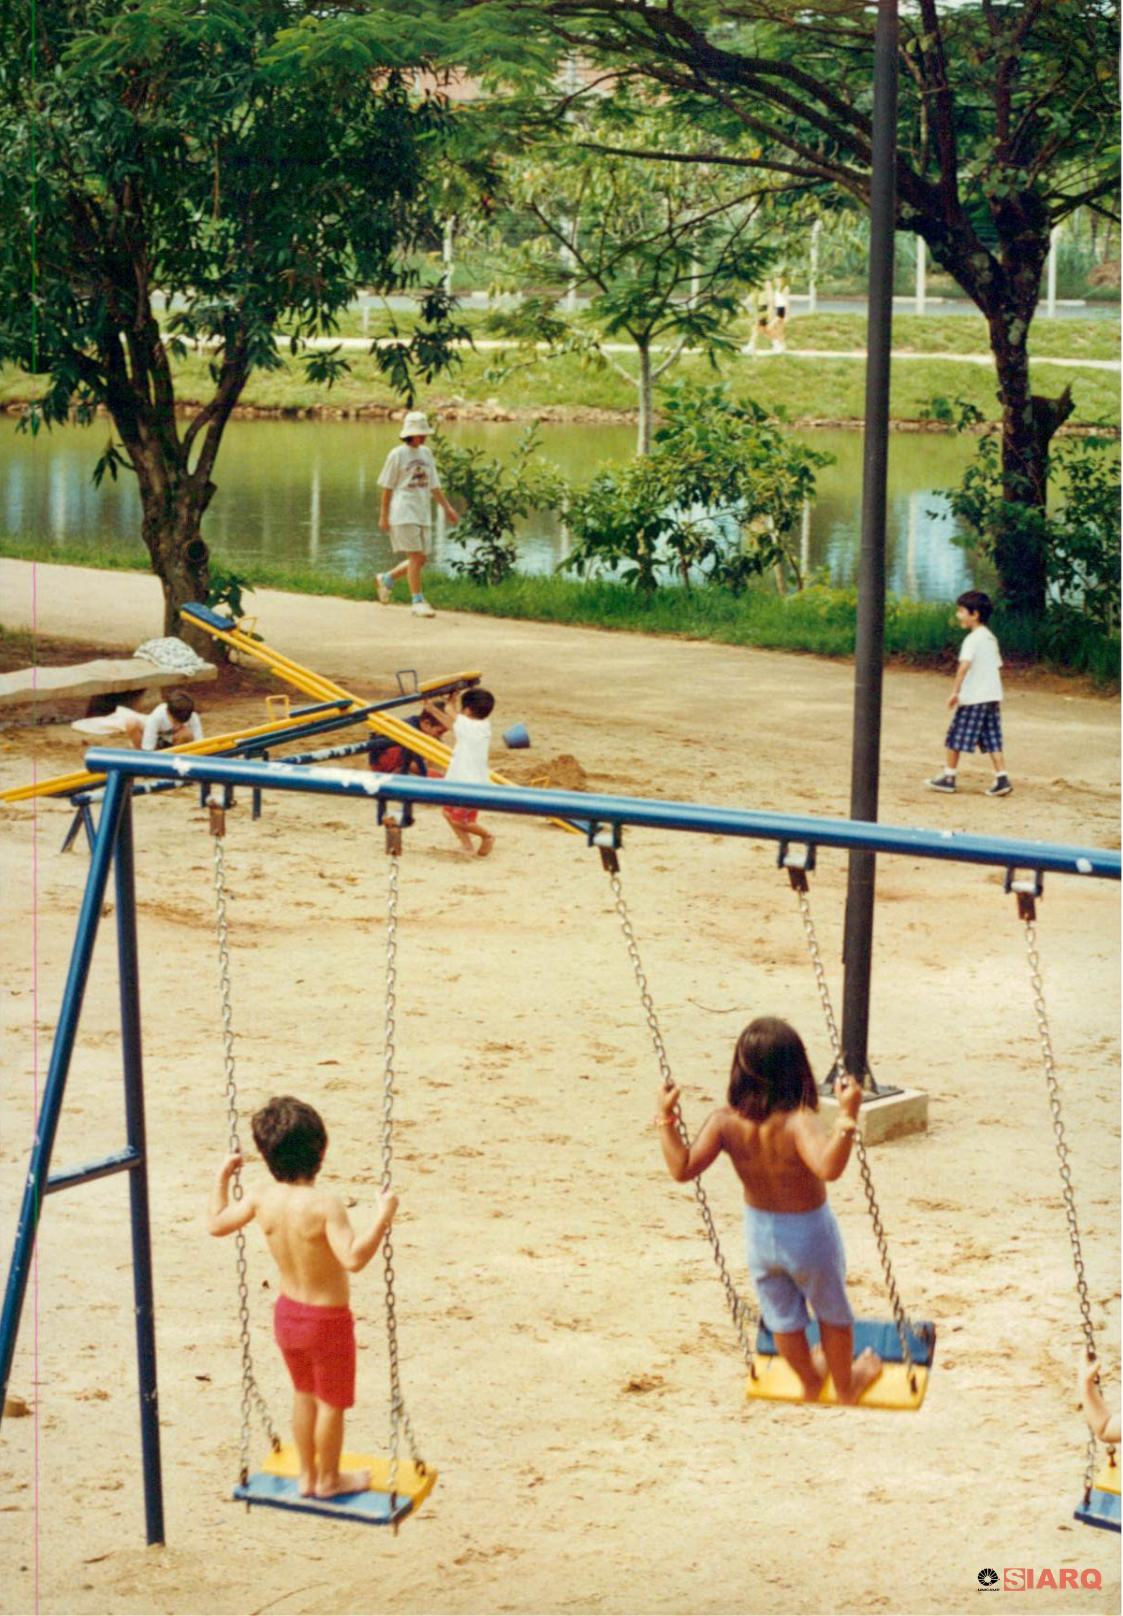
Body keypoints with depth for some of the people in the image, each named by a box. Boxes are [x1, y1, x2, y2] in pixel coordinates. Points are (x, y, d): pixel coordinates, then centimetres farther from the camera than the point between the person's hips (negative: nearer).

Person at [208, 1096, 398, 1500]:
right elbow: (354, 1258, -38)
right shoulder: (324, 1204, -29)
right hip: (328, 1319, -6)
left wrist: (222, 1176, 15)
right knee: (332, 1402, 16)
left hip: (287, 1312, 6)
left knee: (304, 1394, 26)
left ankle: (306, 1475, 40)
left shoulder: (262, 1200, -11)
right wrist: (383, 1217, -35)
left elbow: (217, 1223, 5)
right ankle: (328, 1479, 34)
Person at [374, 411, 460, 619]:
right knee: (415, 556, -11)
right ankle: (418, 602, -6)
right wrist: (384, 516, -3)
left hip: (423, 513, 7)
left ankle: (385, 580, 27)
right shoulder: (397, 455, -4)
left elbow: (433, 485, 18)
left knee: (422, 559, 6)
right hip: (404, 513, -7)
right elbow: (387, 487, -2)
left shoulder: (426, 453, 13)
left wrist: (447, 507, 12)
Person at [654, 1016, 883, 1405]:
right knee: (832, 1313, 25)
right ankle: (847, 1383, 46)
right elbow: (829, 1167, -50)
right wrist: (847, 1116, -50)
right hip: (809, 1232, -3)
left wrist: (666, 1120, -14)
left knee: (782, 1315, 27)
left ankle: (809, 1380, 52)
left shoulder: (725, 1123, -21)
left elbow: (682, 1168, -22)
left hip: (760, 1233, 4)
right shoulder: (796, 1124, -34)